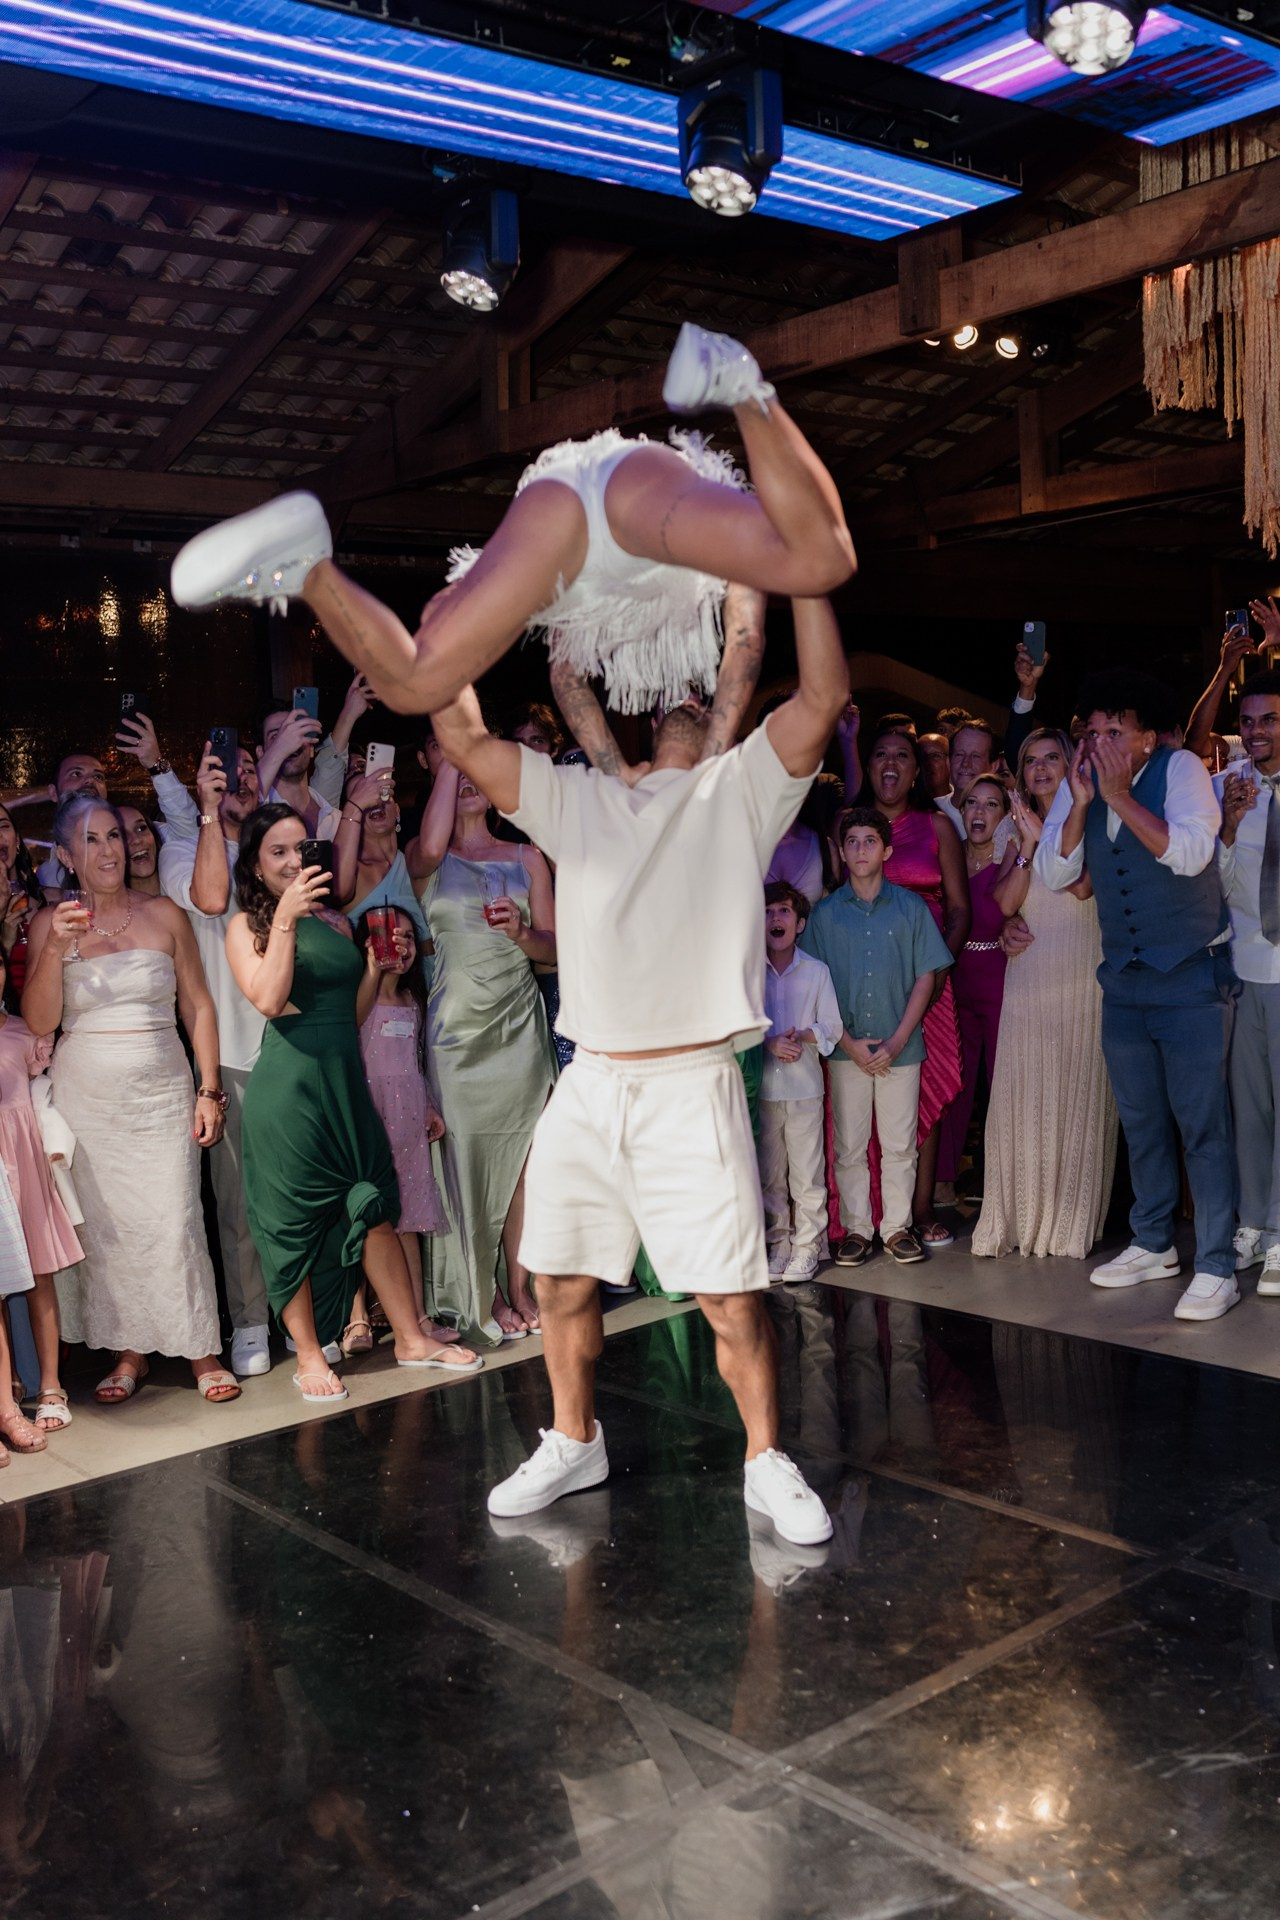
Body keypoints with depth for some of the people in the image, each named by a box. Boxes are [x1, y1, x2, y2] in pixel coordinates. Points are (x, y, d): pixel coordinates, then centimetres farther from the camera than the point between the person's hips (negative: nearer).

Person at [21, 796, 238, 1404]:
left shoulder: (164, 916, 4)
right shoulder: (50, 922, 4)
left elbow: (198, 1006, 6)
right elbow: (38, 1021, -2)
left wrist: (209, 1090, 0)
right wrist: (56, 948, -16)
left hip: (161, 1092, -1)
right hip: (84, 1097, 1)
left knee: (174, 1223, -5)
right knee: (104, 1226, 3)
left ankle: (201, 1351, 7)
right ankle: (129, 1352, 16)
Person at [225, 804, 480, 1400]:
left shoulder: (334, 920, 14)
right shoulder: (247, 925, -1)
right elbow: (268, 999, -18)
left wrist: (378, 957, 4)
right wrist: (286, 917, -20)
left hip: (345, 1081, 5)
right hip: (287, 1087, -5)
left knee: (374, 1210, 10)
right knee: (293, 1222, 2)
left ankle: (411, 1339, 20)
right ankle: (309, 1355, 15)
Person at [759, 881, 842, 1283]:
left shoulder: (816, 971, 2)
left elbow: (831, 1026, 2)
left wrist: (803, 1035, -16)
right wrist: (770, 1043, -14)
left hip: (805, 1087, -1)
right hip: (761, 1088, 1)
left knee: (807, 1172, 1)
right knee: (769, 1173, 9)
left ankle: (806, 1246, 12)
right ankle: (778, 1244, 21)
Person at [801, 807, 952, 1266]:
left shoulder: (910, 907, 3)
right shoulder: (825, 913, 4)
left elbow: (926, 976, 2)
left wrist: (897, 1041, -7)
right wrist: (848, 1043, -7)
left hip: (900, 1047, 0)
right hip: (846, 1048, 0)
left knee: (900, 1144, 5)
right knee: (849, 1145, 4)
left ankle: (897, 1227, 16)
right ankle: (856, 1228, 14)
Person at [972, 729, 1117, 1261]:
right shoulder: (1018, 830, 16)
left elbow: (1082, 885, -11)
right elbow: (1006, 902, 3)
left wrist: (1046, 836, -6)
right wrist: (1028, 845, -5)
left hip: (1079, 976, -3)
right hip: (1029, 973, 3)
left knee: (1077, 1092, -3)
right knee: (1021, 1093, -1)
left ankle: (1071, 1221, 4)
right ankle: (1019, 1218, 3)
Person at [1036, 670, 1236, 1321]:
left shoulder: (1181, 769, -12)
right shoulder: (1078, 786, 1)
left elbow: (1190, 853, -25)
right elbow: (1053, 874, -4)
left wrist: (1121, 797, -26)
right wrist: (1080, 803, -16)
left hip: (1192, 978, -5)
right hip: (1124, 980, 5)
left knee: (1202, 1123, -5)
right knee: (1141, 1120, 15)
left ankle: (1216, 1269, 2)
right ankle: (1152, 1245, 29)